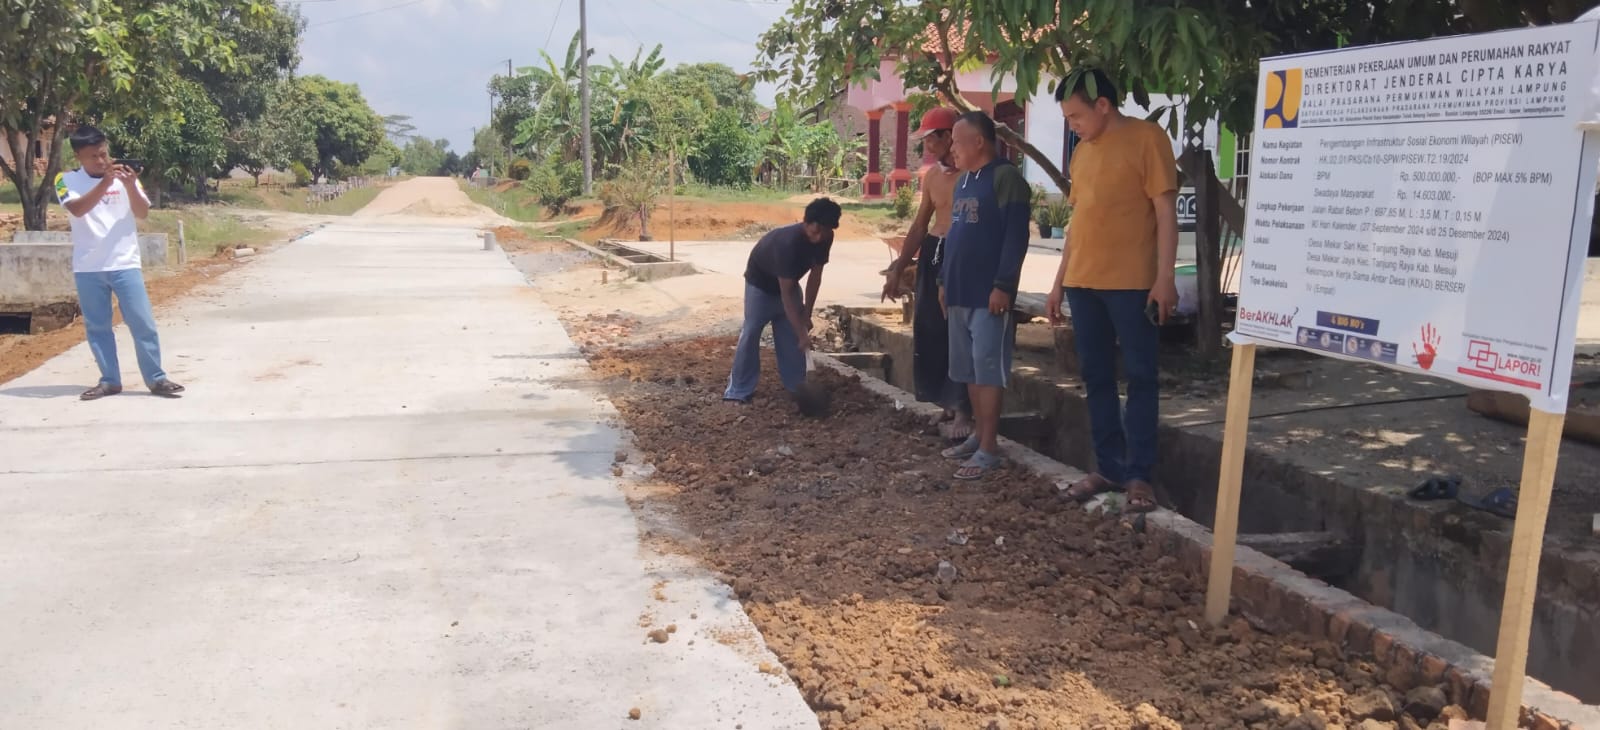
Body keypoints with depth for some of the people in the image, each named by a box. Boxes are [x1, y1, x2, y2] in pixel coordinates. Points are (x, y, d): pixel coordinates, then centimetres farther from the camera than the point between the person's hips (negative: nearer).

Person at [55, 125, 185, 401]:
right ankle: (109, 380, 16)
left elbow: (142, 213, -3)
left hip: (125, 264, 0)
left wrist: (130, 186, -19)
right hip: (88, 268, 0)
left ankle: (156, 378, 3)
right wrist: (105, 182, -25)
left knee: (142, 322, -3)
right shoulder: (67, 180, 1)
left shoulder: (124, 176, 4)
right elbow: (77, 209, -17)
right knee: (97, 327, 7)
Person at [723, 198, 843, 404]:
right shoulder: (788, 242, -42)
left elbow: (815, 275, -9)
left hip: (789, 281, 6)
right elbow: (786, 294, -40)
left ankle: (796, 386, 15)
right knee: (751, 333, -8)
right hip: (761, 282, -6)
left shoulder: (825, 239, -22)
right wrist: (802, 333, -41)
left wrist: (807, 314, -11)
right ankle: (739, 391, -3)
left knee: (791, 336, 5)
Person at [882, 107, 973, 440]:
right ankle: (948, 402, 23)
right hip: (932, 253, 8)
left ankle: (962, 411, -2)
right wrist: (898, 268, 17)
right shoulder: (931, 175, 12)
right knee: (929, 331, 10)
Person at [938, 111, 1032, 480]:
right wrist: (944, 280, 21)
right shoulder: (963, 180, 17)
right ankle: (980, 436, 23)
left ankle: (989, 448, -4)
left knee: (988, 368, -7)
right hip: (961, 292, 9)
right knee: (969, 369, 13)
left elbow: (1016, 236, -17)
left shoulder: (1005, 177, -11)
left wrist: (1003, 284, -21)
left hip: (989, 293, -9)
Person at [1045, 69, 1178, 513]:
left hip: (1132, 283, -7)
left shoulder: (1147, 138, -5)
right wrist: (1059, 282, 17)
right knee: (1096, 377, 9)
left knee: (1139, 377, -1)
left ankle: (1139, 475, 3)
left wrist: (1165, 278, -14)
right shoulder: (1082, 152, 16)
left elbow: (1165, 211, -8)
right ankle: (1109, 467, 17)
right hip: (1083, 283, 7)